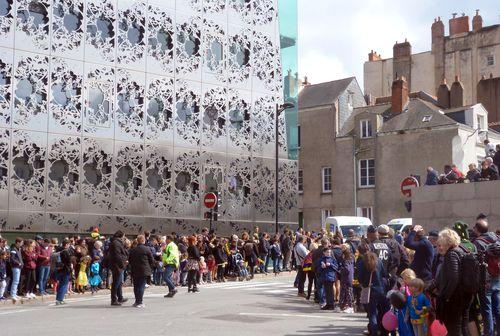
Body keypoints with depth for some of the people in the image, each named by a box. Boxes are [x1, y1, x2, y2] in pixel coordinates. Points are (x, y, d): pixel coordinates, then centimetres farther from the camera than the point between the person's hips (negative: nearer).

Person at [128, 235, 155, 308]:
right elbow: (151, 260, -2)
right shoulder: (147, 249, -7)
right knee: (142, 286, -1)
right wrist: (150, 268, 13)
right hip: (144, 271, -3)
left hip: (135, 271, 3)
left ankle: (137, 301, 16)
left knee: (136, 286, 11)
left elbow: (129, 261, 9)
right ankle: (139, 302, -5)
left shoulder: (132, 250, 2)